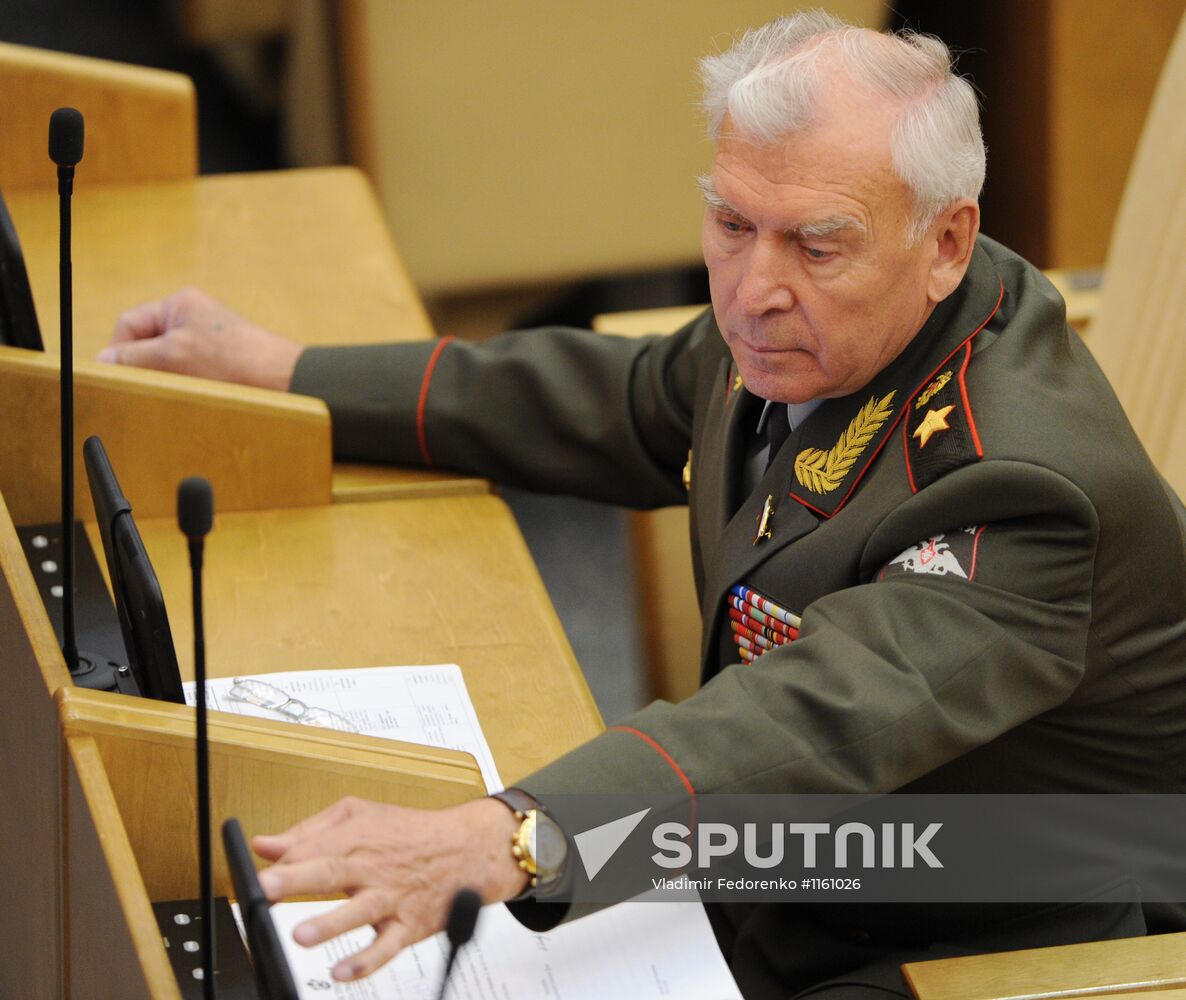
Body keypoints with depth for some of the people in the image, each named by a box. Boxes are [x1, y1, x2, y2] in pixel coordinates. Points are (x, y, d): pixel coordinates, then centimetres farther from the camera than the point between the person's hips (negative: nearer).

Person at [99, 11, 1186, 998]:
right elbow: (620, 407, 16)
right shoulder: (796, 337, -4)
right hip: (768, 900, 8)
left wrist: (501, 841, -62)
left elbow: (825, 718, -47)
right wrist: (278, 369, 16)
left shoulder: (1019, 490, -32)